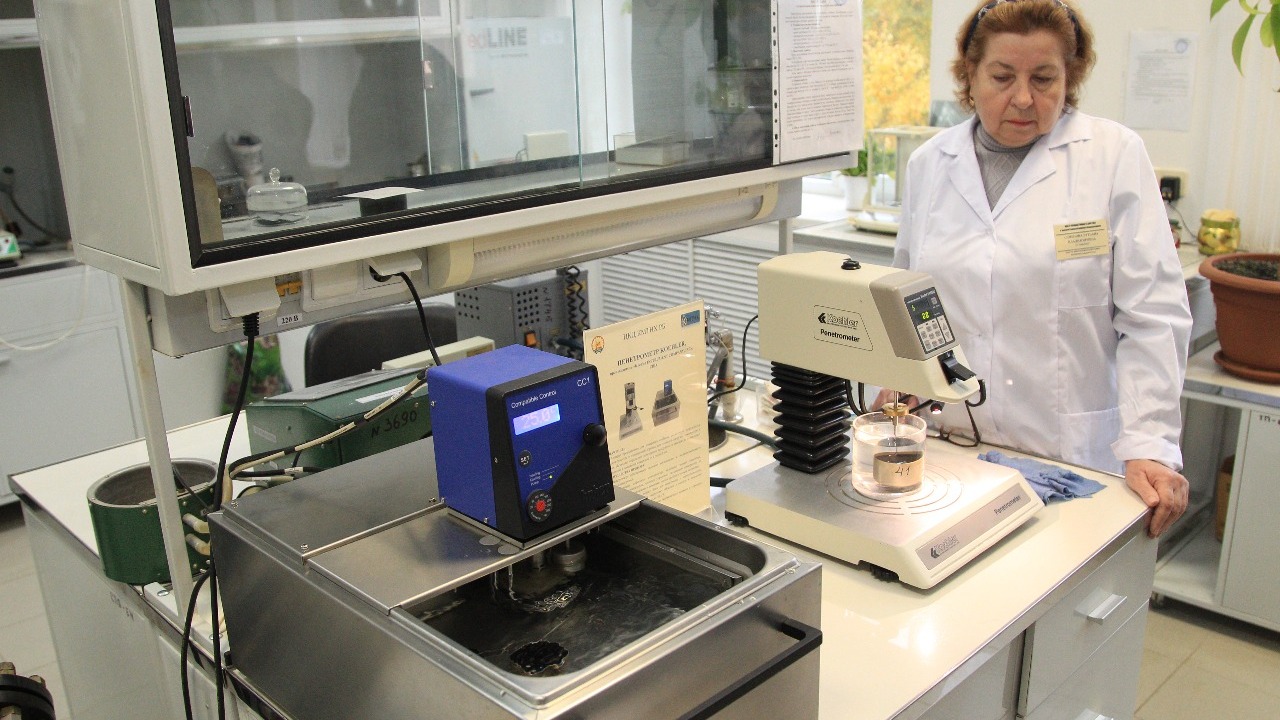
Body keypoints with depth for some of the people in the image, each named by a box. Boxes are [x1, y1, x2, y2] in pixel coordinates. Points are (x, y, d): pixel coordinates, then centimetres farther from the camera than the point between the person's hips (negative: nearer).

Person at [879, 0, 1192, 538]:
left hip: (1070, 454, -2)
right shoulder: (929, 164, 7)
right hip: (949, 448, 2)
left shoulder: (1114, 155, -2)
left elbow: (1152, 316, -5)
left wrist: (1147, 446, -13)